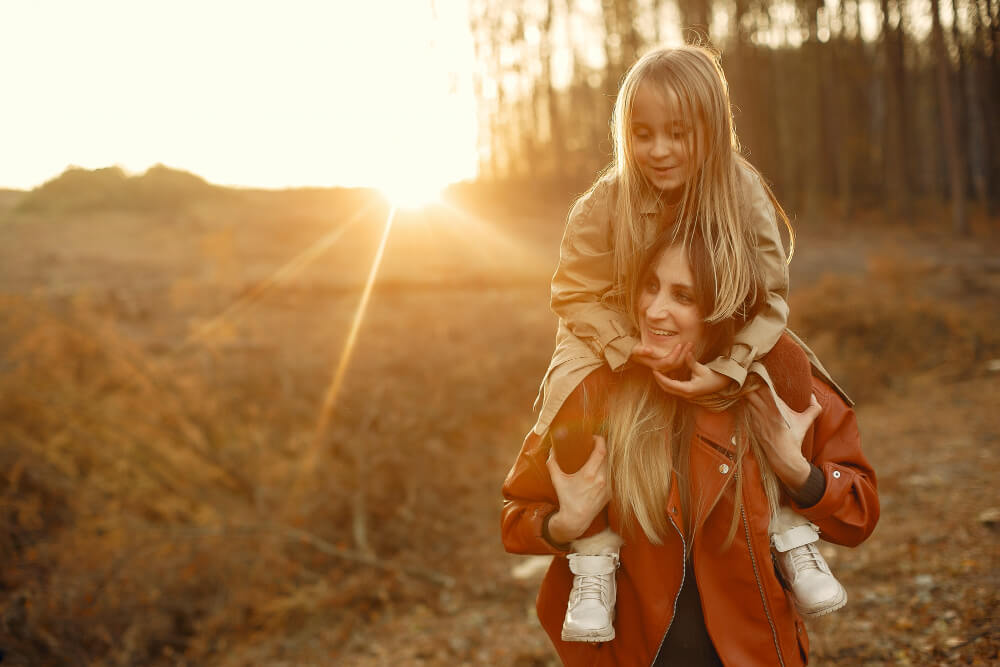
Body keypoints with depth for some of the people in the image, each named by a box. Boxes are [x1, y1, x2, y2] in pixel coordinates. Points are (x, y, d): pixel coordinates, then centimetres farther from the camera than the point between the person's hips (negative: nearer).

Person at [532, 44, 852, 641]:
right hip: (621, 344, -1)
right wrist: (632, 351, -30)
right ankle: (594, 564, -17)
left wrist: (728, 370, -30)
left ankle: (794, 541, -2)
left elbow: (771, 296, -17)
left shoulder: (743, 195, -21)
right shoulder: (605, 205, -22)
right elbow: (576, 294, -15)